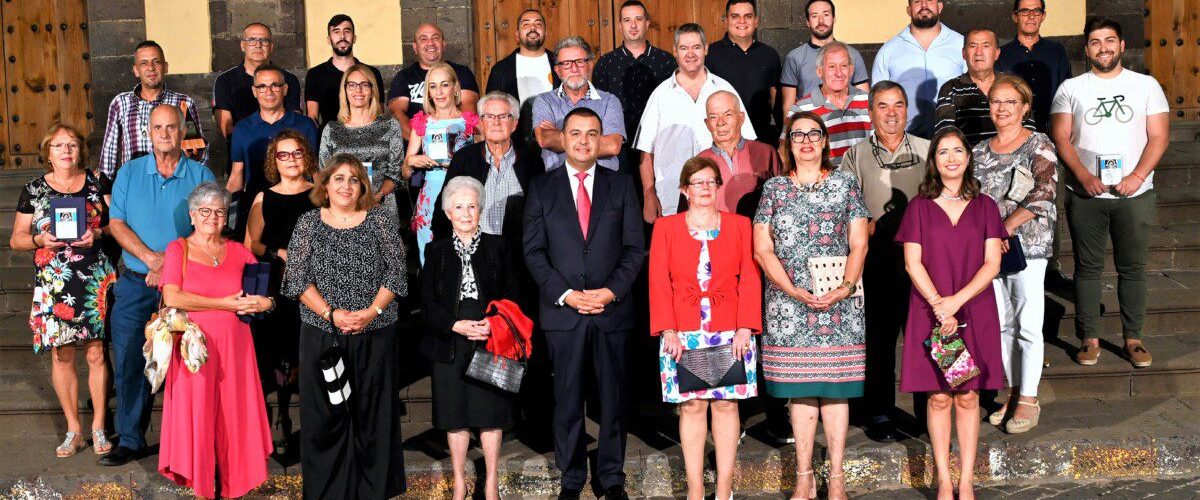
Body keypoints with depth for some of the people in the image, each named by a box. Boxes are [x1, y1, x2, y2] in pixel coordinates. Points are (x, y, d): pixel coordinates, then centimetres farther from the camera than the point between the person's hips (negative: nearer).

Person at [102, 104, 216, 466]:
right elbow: (116, 223, 2)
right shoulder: (129, 173, 9)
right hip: (135, 285, 2)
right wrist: (151, 257, -13)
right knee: (129, 362, 1)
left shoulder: (201, 176, 2)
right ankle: (130, 440, 10)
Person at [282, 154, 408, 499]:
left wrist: (372, 311, -13)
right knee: (325, 413, 3)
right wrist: (331, 314, -12)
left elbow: (396, 272, 0)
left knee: (372, 411, 5)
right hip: (322, 335, 0)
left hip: (375, 334, 0)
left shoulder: (380, 221, 4)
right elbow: (298, 278, -1)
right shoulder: (308, 223, 5)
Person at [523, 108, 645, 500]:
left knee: (613, 397, 7)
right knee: (567, 401, 5)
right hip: (562, 310, 0)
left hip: (612, 309, 1)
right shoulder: (541, 188, 6)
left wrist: (612, 291, -10)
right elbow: (534, 251, 1)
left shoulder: (621, 185, 8)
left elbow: (635, 247, 4)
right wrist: (565, 294, -10)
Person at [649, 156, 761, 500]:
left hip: (729, 332, 1)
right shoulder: (666, 227, 8)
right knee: (691, 406, 0)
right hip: (683, 333, 0)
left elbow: (750, 279, 4)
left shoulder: (739, 225, 10)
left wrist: (745, 328, -6)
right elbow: (659, 283, 2)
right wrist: (668, 330, -8)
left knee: (726, 404, 1)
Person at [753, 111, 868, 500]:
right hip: (788, 304, 0)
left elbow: (859, 245, 5)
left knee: (835, 389, 1)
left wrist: (845, 286, -12)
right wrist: (796, 292, -10)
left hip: (838, 303, 0)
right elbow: (762, 250, 2)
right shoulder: (774, 189, 8)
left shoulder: (845, 184, 9)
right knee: (800, 390, 3)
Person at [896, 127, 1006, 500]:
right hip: (929, 312, -1)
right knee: (938, 396, 2)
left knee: (968, 396, 3)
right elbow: (913, 263, -3)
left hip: (975, 312, 1)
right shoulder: (919, 206, 4)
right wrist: (939, 305, -14)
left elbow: (992, 263, 0)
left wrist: (956, 301, -13)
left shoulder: (984, 207, 7)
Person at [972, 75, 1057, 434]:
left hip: (1028, 244, -5)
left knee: (1028, 324, -3)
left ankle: (1028, 400, 4)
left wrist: (1007, 226, -19)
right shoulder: (979, 152, 13)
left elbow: (1044, 192, -13)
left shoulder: (1039, 146, -1)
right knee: (1002, 323, 9)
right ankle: (1014, 393, 20)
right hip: (989, 246, 5)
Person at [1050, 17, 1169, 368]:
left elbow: (1159, 136, 2)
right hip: (1085, 194, 0)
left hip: (1134, 194, 0)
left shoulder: (1146, 86, 7)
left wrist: (1137, 176, -13)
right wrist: (1083, 176, -14)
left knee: (1132, 268, 4)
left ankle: (1133, 338, 13)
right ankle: (1090, 339, 10)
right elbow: (1060, 136, 0)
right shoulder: (1070, 89, 7)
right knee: (1088, 267, 3)